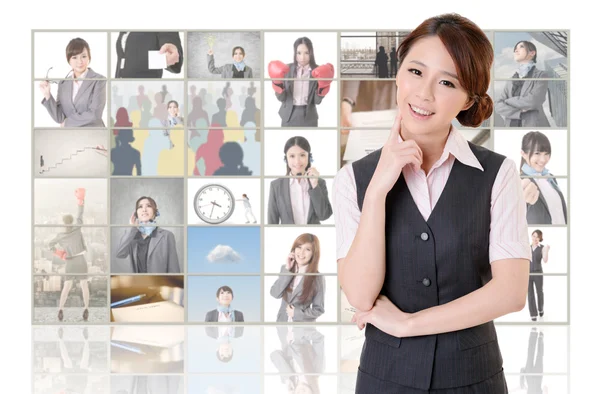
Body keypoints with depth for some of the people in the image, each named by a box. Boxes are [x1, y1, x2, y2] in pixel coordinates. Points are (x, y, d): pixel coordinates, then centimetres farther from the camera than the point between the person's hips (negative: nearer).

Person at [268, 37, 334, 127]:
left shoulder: (317, 72, -4)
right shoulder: (287, 69, -3)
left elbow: (317, 100, -4)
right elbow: (281, 98, -4)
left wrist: (322, 87, -21)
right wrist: (278, 84, -21)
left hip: (308, 117, 0)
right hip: (289, 116, 0)